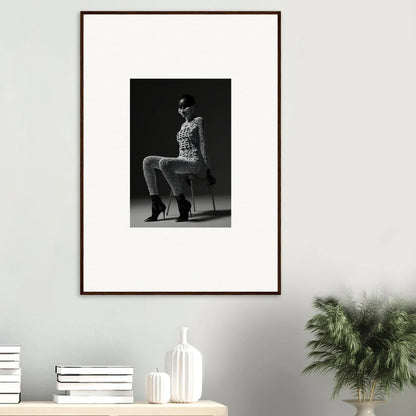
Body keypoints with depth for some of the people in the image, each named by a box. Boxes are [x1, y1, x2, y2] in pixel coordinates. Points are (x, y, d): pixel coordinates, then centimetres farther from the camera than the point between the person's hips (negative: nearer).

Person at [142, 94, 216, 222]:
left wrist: (208, 172, -7)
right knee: (147, 161, -10)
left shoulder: (198, 121, -2)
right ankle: (156, 204, -15)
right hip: (181, 160, 8)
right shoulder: (183, 125, 20)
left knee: (163, 163, -35)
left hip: (195, 163, -8)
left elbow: (203, 146, -6)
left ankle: (182, 202, -28)